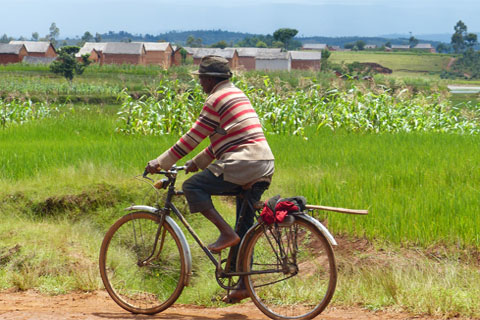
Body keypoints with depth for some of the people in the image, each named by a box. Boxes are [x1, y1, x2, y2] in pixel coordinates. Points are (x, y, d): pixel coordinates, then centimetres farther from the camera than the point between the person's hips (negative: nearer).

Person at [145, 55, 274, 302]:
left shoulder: (217, 99, -6)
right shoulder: (236, 94, 22)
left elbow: (192, 138, -6)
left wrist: (160, 163, 2)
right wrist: (197, 163, 29)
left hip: (242, 162, -10)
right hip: (264, 165, 10)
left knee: (192, 187, -5)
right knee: (245, 226, 13)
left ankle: (226, 233, -13)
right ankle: (243, 284, 15)